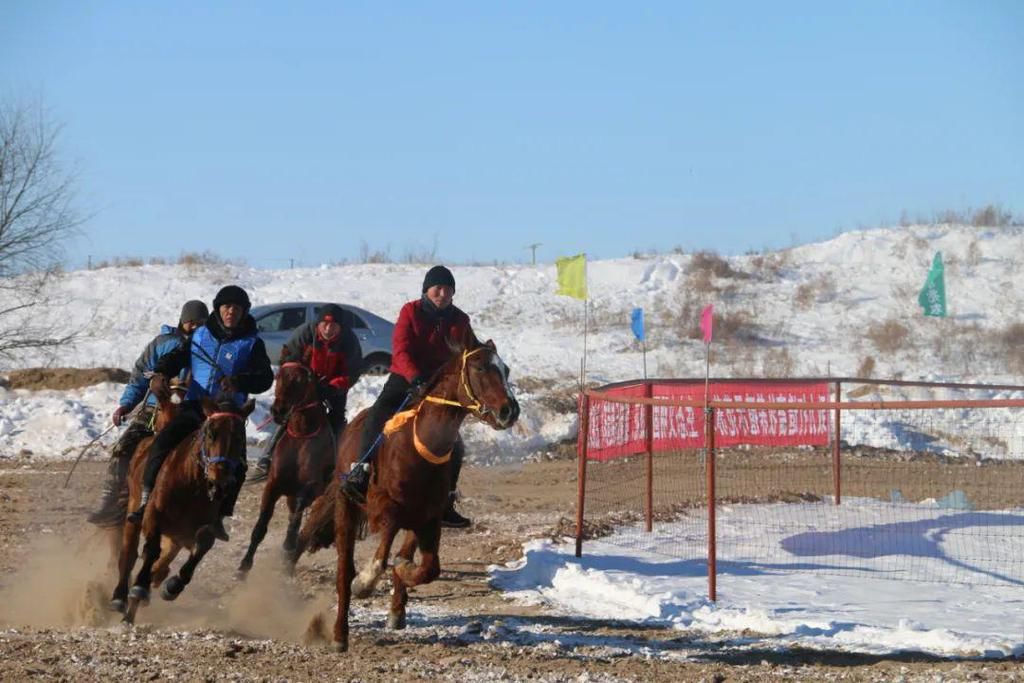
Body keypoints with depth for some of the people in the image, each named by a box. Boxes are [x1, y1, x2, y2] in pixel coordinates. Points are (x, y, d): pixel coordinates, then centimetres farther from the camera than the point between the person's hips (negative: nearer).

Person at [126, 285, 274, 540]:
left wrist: (239, 382, -25)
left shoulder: (252, 344, 5)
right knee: (163, 442, -21)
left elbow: (265, 378, -5)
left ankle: (219, 515, -8)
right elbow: (177, 356, 9)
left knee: (237, 463, -20)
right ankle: (146, 500, -15)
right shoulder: (201, 335, 12)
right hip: (194, 406, 1)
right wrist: (161, 372, -14)